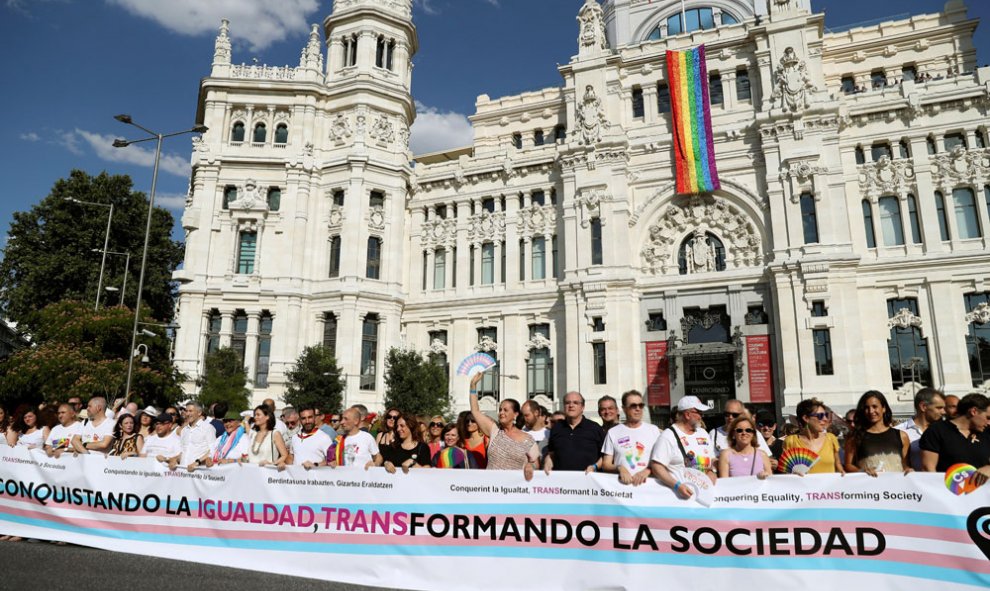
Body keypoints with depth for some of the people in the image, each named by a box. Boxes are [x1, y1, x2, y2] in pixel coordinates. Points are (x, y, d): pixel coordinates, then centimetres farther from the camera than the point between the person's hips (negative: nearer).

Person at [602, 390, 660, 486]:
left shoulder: (653, 430, 12)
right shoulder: (613, 432, 9)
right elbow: (605, 465, 8)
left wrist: (647, 470, -9)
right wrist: (619, 468, -11)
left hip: (647, 483, 0)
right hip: (622, 484, 0)